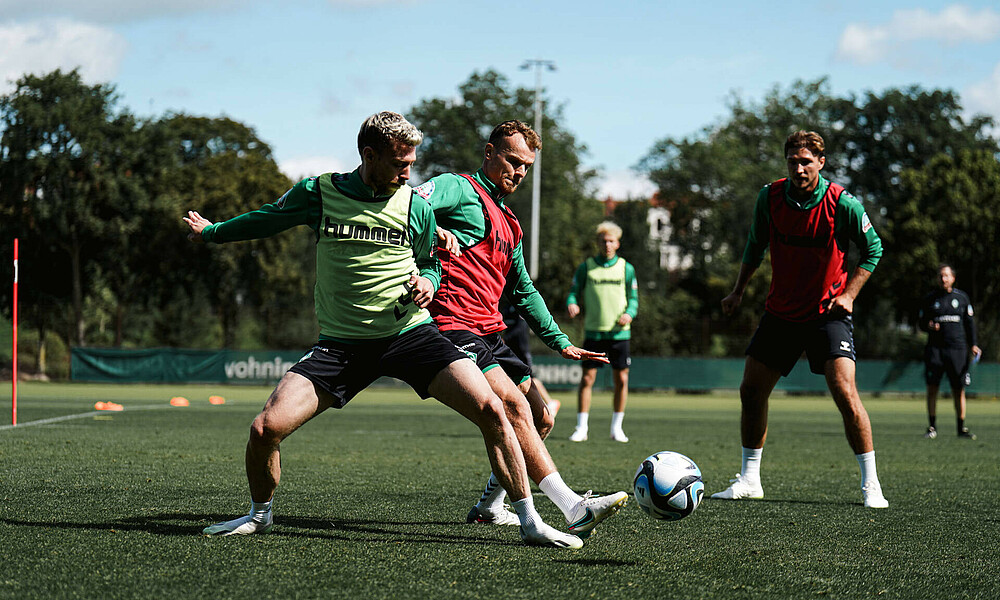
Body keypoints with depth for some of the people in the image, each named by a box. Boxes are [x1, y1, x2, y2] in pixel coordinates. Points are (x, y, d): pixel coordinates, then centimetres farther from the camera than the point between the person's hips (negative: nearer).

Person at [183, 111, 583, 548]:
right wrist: (210, 232, 30)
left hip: (410, 332, 0)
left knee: (491, 410, -18)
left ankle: (529, 521, -4)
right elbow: (265, 221, 19)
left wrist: (426, 283, -6)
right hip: (340, 344, 0)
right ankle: (260, 514, 17)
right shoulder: (317, 194, -1)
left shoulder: (415, 207, 1)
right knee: (266, 428, -15)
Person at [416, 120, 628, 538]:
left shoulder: (508, 225, 27)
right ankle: (573, 509, -32)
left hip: (489, 334, 10)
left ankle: (489, 506, 20)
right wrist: (433, 229, -38)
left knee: (540, 419, 7)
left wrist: (560, 342, 27)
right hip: (453, 326, -10)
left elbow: (523, 292, 32)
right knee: (515, 407, -22)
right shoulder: (458, 189, 1)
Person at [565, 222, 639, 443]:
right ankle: (582, 427, 2)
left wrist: (629, 314, -11)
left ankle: (617, 427, 14)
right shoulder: (586, 267, 4)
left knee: (621, 380, 2)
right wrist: (572, 304, -16)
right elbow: (574, 292, 7)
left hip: (619, 332, 1)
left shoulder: (626, 269, 7)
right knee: (587, 378, -4)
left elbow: (633, 298, 10)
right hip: (593, 331, -1)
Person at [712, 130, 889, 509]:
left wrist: (848, 294, -10)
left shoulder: (843, 204, -15)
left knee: (844, 393, -18)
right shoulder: (770, 197, -5)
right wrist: (738, 290, 10)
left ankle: (870, 484, -8)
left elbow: (872, 249, -1)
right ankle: (749, 480, 18)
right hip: (781, 313, 4)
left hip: (828, 312, -4)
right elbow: (756, 245, 13)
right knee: (751, 391, 3)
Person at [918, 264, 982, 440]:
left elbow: (969, 322, 13)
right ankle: (932, 427, 3)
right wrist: (928, 326, -11)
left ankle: (961, 428, 10)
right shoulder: (929, 299, 7)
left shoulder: (962, 297, 9)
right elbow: (921, 321, 12)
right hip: (935, 348, 0)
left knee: (959, 390, 1)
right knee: (932, 387, -5)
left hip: (957, 348, 0)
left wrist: (973, 344, 4)